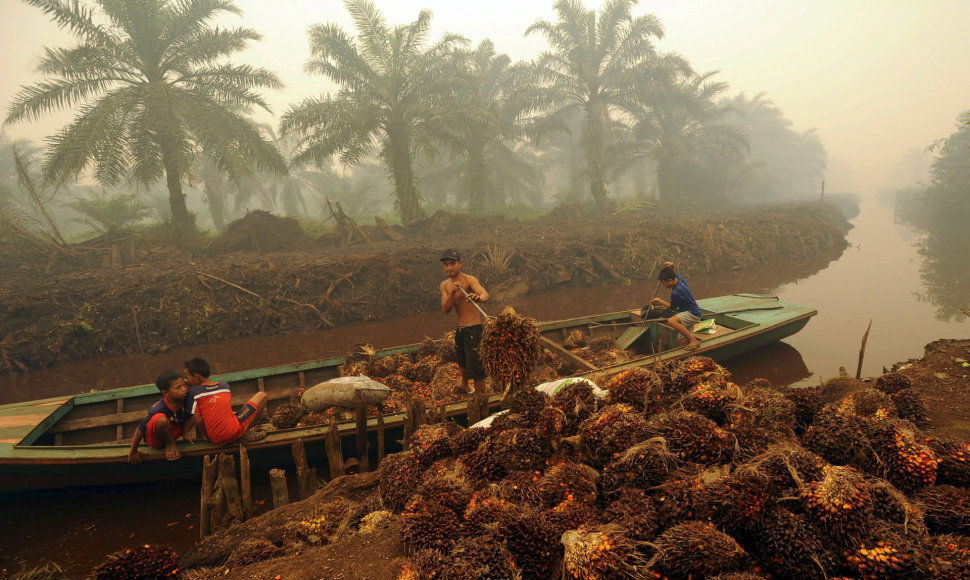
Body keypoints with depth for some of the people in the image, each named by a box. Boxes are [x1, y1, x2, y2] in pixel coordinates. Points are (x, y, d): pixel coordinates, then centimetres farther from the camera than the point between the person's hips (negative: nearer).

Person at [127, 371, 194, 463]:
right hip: (154, 440, -6)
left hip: (171, 433, 6)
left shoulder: (184, 401, -17)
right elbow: (140, 429, -20)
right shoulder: (158, 409, -30)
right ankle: (170, 444, -8)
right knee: (161, 420, -38)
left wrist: (186, 433, -7)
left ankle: (171, 442, 1)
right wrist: (133, 451, -11)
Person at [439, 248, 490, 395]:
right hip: (460, 329, 8)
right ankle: (465, 386, 56)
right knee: (462, 362, 29)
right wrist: (452, 293, -26)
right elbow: (445, 310, -8)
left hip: (474, 329, -8)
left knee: (475, 369, -6)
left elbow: (485, 295, -37)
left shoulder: (469, 280, -18)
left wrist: (478, 298, -62)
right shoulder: (445, 285, 3)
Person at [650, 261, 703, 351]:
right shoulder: (680, 278, -2)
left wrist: (659, 300, -5)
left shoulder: (676, 292, -28)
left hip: (693, 314, -11)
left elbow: (672, 307, -13)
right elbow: (676, 275, 25)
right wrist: (672, 268, 8)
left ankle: (694, 341, -27)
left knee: (671, 321, -33)